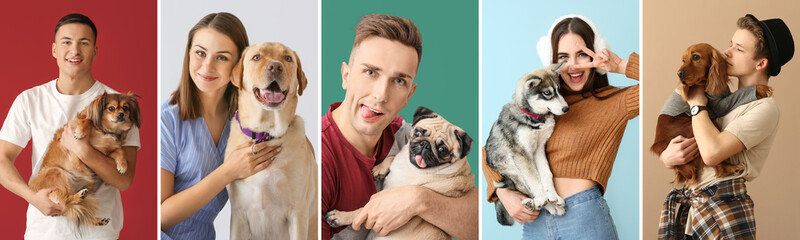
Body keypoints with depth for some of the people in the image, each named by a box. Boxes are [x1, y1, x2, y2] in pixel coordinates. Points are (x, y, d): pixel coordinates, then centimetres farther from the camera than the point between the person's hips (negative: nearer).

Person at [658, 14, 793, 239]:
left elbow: (712, 153, -20)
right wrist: (667, 156, -9)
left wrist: (697, 103, -7)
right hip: (682, 202, 6)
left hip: (722, 207, -6)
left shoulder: (764, 107, -6)